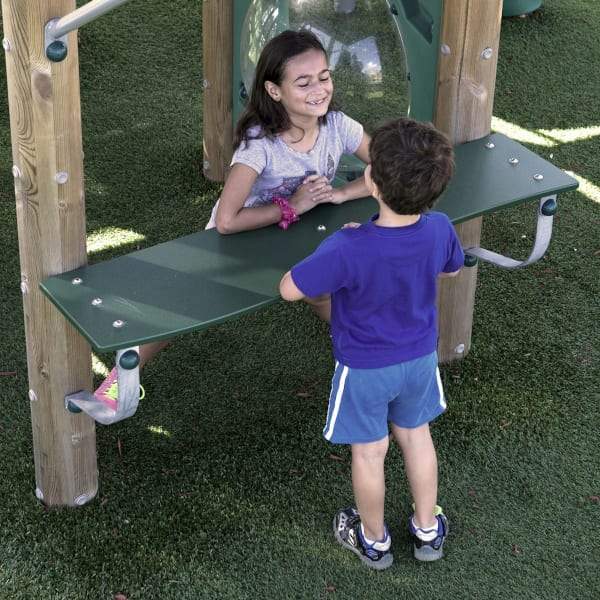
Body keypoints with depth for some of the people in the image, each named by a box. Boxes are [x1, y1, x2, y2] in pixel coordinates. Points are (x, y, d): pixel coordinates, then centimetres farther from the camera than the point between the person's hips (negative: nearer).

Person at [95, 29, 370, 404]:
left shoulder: (337, 125, -22)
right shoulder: (260, 142, -36)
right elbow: (227, 221, -42)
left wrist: (340, 193, -28)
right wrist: (292, 206, -33)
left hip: (298, 233, 4)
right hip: (241, 237, -4)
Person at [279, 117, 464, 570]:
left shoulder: (349, 249, -37)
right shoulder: (440, 229, -22)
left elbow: (289, 289, -24)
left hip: (365, 368, -4)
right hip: (420, 357, 4)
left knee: (369, 452, 18)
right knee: (416, 435, 26)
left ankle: (374, 540, 41)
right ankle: (428, 530, 43)